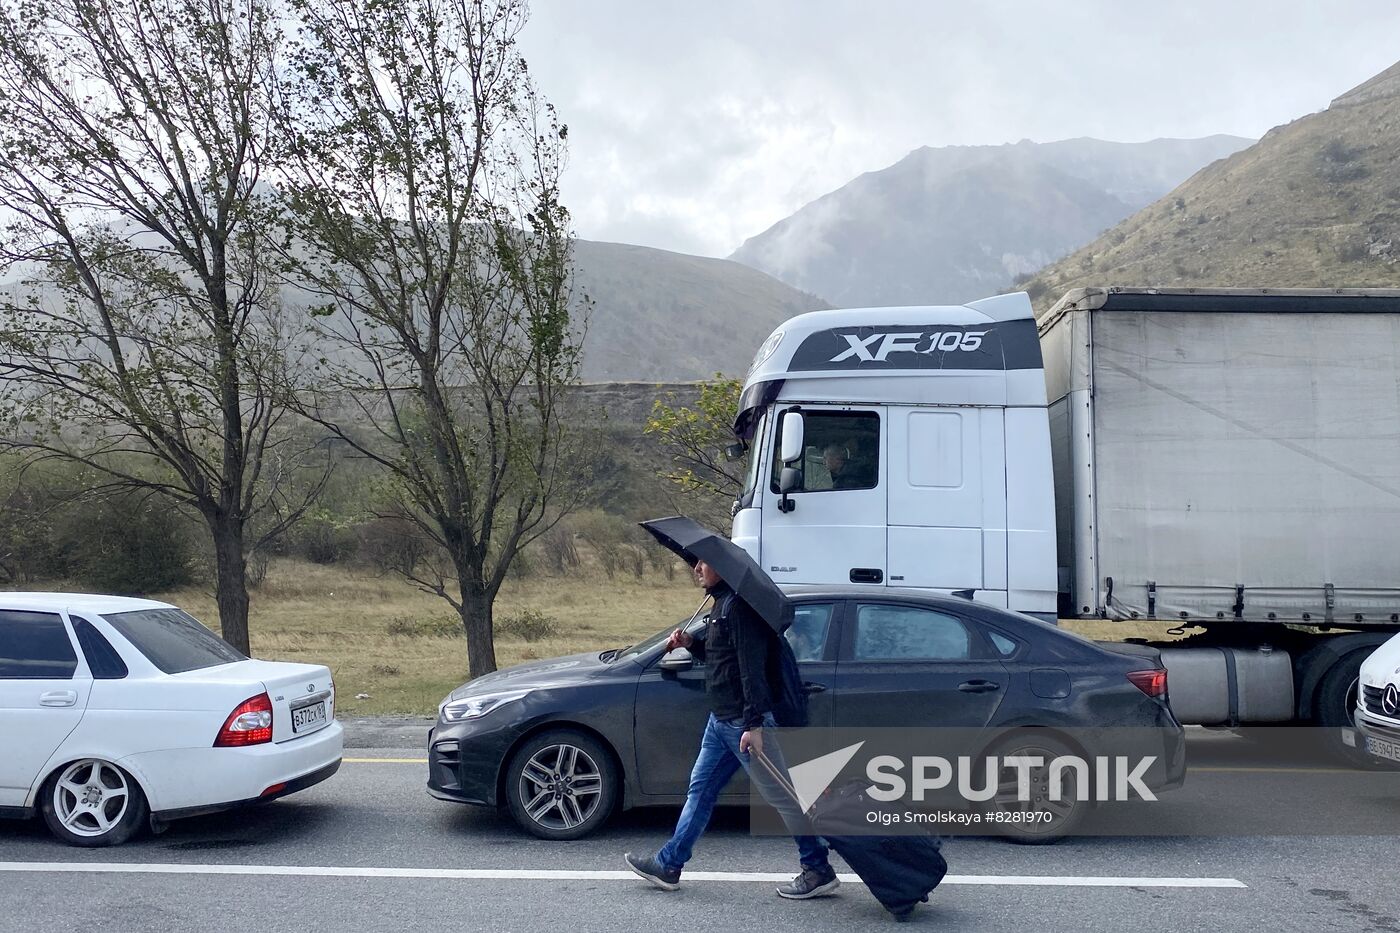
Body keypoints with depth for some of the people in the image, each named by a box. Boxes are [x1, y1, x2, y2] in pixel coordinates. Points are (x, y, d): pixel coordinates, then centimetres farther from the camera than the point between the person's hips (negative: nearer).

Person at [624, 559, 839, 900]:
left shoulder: (738, 606, -19)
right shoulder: (723, 603, 14)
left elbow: (752, 665, -25)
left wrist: (753, 724, -27)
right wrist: (691, 643, 8)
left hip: (743, 722, -11)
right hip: (721, 720, 11)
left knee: (781, 795, -2)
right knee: (700, 789, 15)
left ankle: (819, 872, 9)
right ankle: (668, 865, 23)